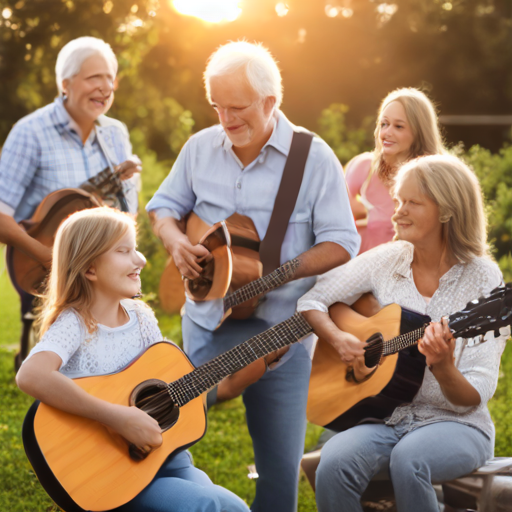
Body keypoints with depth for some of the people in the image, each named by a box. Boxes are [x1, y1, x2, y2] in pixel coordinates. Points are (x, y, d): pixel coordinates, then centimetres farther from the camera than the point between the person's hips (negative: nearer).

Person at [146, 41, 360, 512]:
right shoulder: (201, 147, 5)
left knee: (281, 462, 2)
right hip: (205, 321, 3)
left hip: (278, 329, -3)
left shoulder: (313, 158, -7)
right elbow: (164, 206, 17)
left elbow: (341, 244, -8)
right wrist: (175, 242, -6)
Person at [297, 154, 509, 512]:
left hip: (454, 424, -3)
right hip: (384, 417, 3)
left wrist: (443, 367, -31)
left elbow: (473, 399, -10)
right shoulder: (387, 261, 4)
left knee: (408, 459, -37)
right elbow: (312, 301, 11)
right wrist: (338, 339, -8)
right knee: (335, 463, -30)